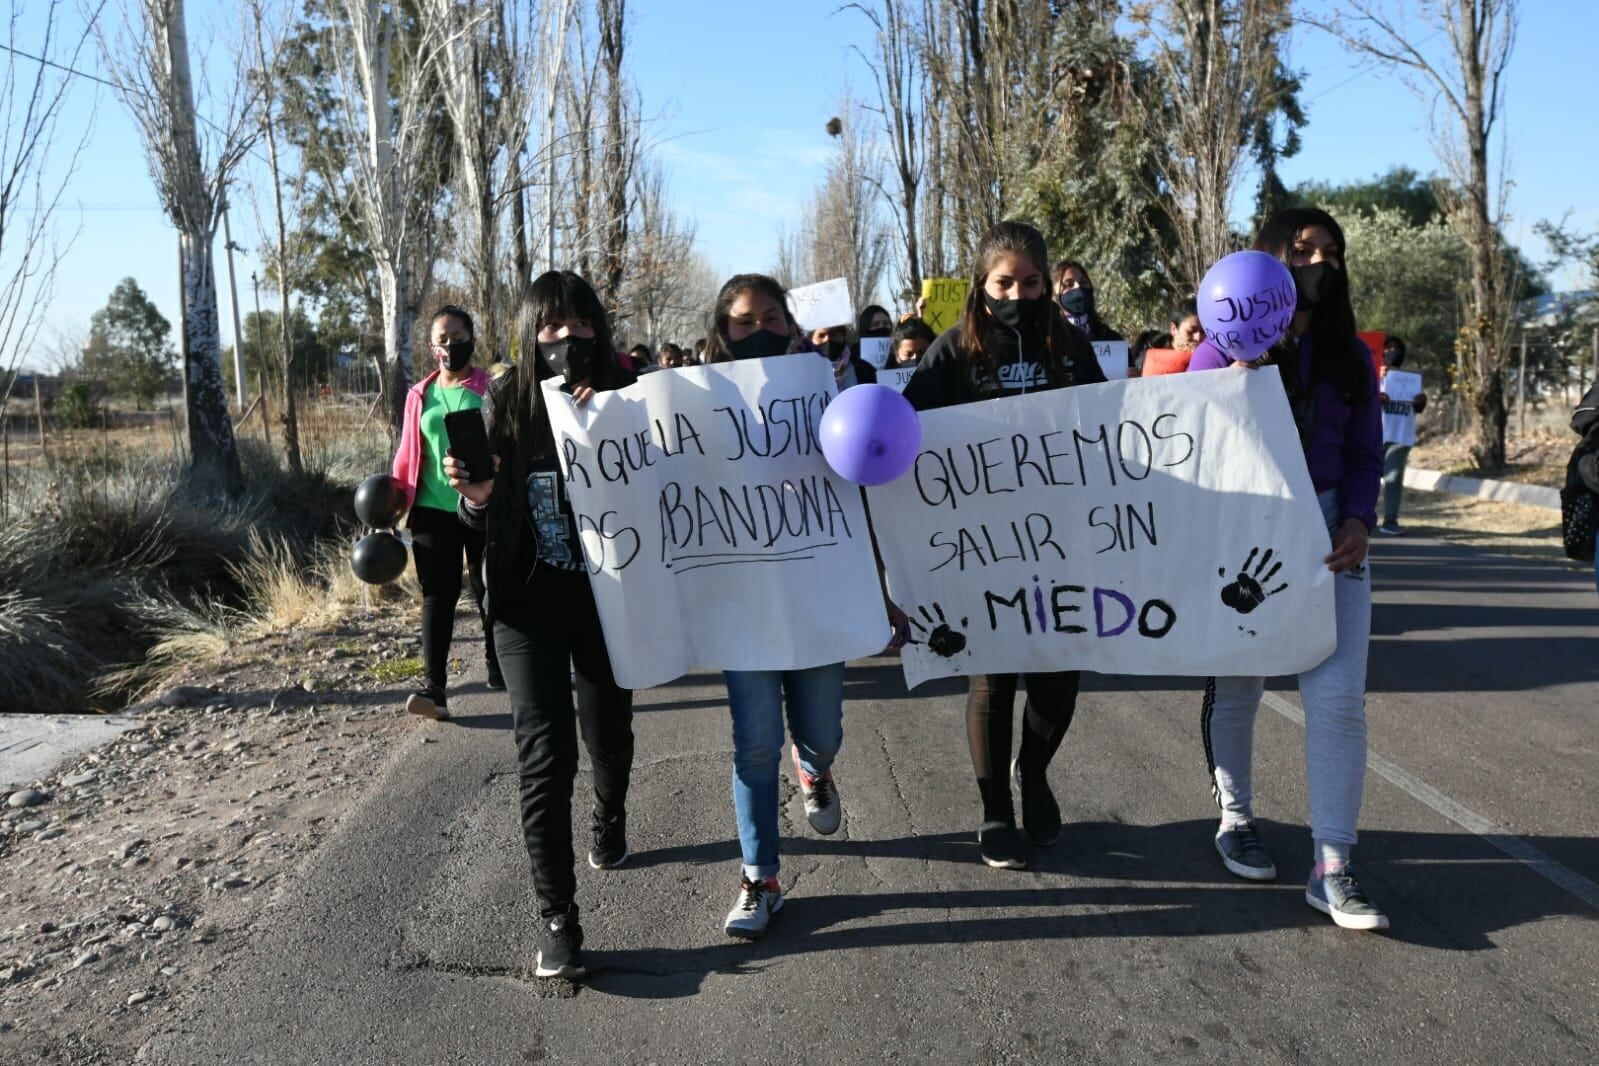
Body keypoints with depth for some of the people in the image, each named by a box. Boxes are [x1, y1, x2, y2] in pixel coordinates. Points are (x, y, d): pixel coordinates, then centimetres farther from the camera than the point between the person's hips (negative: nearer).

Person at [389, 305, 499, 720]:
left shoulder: (490, 389, 1)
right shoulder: (420, 395, 9)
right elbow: (408, 453, 11)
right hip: (434, 509, 2)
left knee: (490, 591, 11)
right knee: (438, 595, -2)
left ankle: (497, 666, 29)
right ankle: (434, 686, -5)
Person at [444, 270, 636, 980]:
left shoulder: (623, 399, -4)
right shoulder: (505, 403, -4)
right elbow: (484, 519, 0)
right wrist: (476, 496, -23)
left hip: (609, 597, 2)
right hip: (528, 601, -1)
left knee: (609, 733, 19)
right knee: (545, 751, -10)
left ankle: (609, 824, 52)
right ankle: (557, 917, 3)